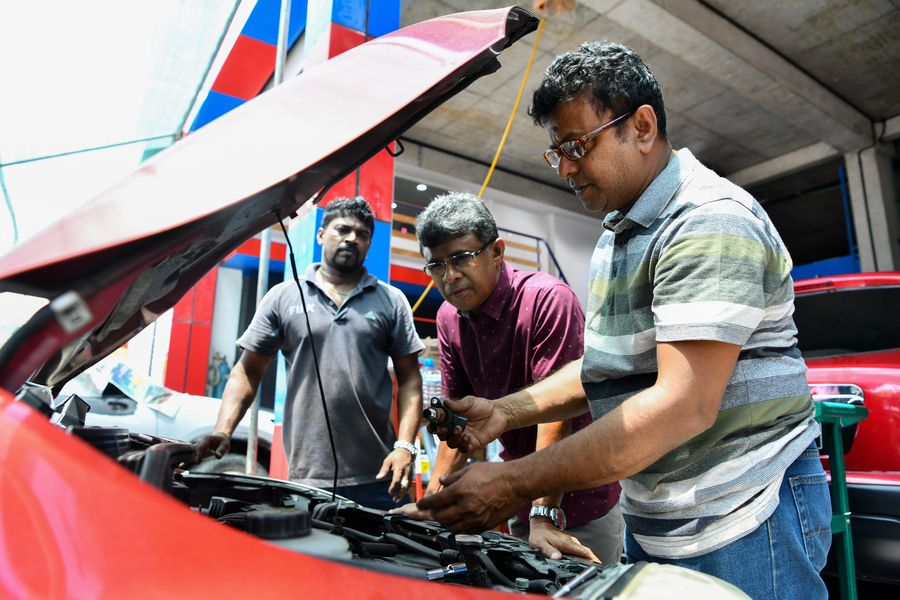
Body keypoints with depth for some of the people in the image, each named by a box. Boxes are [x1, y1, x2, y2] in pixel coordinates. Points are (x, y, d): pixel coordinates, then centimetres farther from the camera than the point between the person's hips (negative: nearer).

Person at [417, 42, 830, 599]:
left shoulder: (710, 221, -19)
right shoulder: (616, 235, 12)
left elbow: (683, 406, -28)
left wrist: (516, 484, -27)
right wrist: (506, 411, 1)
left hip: (744, 522, -8)